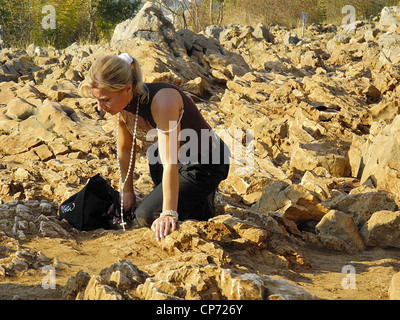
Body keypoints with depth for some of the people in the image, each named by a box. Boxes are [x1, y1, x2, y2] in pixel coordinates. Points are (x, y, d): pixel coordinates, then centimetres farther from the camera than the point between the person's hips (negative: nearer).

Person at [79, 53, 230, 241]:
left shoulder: (162, 101, -37)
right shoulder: (121, 105, -14)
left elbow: (170, 163, -37)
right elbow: (125, 151, 3)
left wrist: (169, 214, -37)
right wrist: (126, 191, 12)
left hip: (205, 165, -8)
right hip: (181, 158, 8)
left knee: (147, 216, -12)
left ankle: (203, 204, 7)